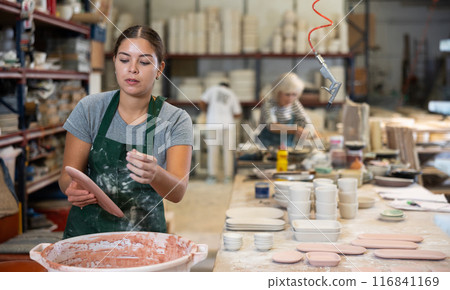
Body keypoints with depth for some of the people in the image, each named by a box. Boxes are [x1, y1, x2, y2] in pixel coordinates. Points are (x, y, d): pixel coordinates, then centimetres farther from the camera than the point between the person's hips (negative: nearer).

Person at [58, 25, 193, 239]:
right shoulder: (90, 109, 0)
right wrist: (73, 189, -21)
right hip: (87, 229, 1)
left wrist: (154, 175, -36)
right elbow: (68, 176, 3)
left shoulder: (176, 120, -4)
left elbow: (178, 192, -14)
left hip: (145, 231, 0)